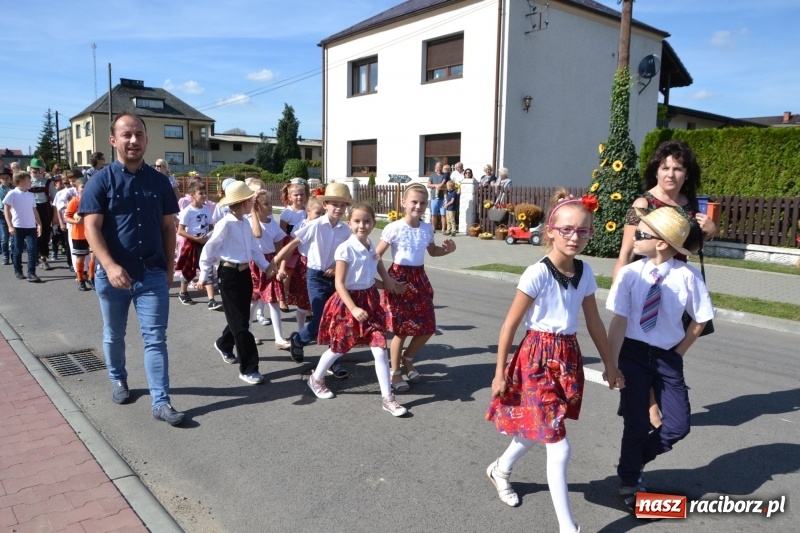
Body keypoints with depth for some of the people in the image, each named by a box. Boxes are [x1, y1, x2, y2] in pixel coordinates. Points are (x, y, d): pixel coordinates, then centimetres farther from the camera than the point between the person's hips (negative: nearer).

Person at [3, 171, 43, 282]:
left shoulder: (31, 195, 11)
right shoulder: (12, 194, -4)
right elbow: (6, 210, -7)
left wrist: (39, 224, 10)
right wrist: (10, 226, -14)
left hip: (31, 227, 4)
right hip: (17, 227, -4)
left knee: (32, 250, -4)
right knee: (17, 250, 8)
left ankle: (31, 273, -3)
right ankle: (18, 271, 22)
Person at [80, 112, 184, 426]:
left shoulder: (159, 182, 5)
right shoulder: (100, 181, -3)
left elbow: (168, 227, 9)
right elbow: (91, 228, -11)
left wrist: (169, 266, 6)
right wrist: (110, 266, -24)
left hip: (153, 274, 1)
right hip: (113, 274, -1)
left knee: (156, 338, 0)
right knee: (113, 335, 17)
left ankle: (161, 402, 3)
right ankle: (118, 381, 40)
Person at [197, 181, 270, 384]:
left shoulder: (246, 224, 5)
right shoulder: (225, 224, -17)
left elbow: (254, 248, 13)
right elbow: (208, 251, -11)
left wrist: (267, 267, 4)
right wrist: (204, 276, -6)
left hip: (245, 272, 8)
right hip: (230, 274, -8)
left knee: (242, 317, 19)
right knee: (240, 322, -2)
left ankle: (224, 344, 48)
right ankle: (248, 369, 7)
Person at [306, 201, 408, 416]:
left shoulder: (372, 248, 3)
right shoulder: (345, 249, -17)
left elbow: (380, 270, 20)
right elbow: (339, 283, -18)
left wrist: (386, 282, 0)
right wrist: (353, 308, -24)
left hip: (370, 301, 5)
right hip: (348, 302, -5)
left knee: (380, 350, -1)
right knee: (339, 348, 12)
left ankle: (388, 398, 7)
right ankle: (316, 379, 40)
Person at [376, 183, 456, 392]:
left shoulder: (427, 228, 3)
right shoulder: (394, 228, -13)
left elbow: (432, 251, 19)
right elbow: (377, 255, -11)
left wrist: (447, 250, 0)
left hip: (419, 278, 6)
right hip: (399, 278, -6)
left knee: (427, 327, 8)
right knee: (402, 329, 0)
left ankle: (408, 359, 34)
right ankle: (395, 372, 19)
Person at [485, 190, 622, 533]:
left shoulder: (585, 272, 1)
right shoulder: (537, 274, -19)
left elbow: (594, 322, 12)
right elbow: (510, 325, -14)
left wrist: (609, 364, 16)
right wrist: (500, 373, -10)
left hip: (568, 358, 7)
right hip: (538, 359, -7)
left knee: (539, 430, 22)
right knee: (559, 447, -3)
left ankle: (500, 470, 50)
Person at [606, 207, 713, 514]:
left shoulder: (687, 276, -14)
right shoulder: (630, 273, -15)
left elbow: (700, 320, 1)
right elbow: (619, 322, -13)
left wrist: (679, 352, 1)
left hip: (668, 357, 2)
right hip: (634, 353, -1)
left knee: (678, 426, 4)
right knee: (636, 423, 4)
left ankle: (635, 461, 32)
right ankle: (629, 481, 30)